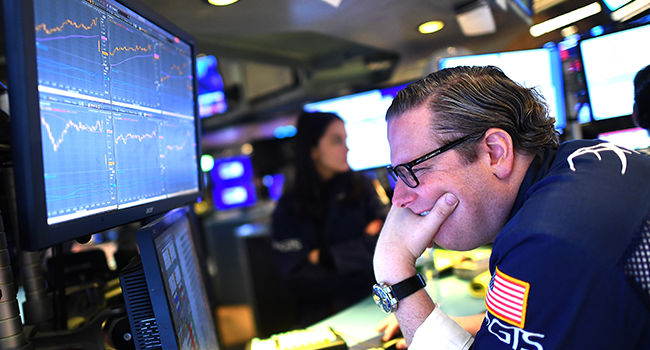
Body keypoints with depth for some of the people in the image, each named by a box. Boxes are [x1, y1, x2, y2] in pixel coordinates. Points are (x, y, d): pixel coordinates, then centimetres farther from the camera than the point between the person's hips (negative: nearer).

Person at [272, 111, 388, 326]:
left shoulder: (361, 186, 8)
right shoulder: (289, 207, 2)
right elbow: (298, 279, -4)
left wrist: (325, 257, -7)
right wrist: (364, 244, -4)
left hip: (371, 306, 1)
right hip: (321, 317, -1)